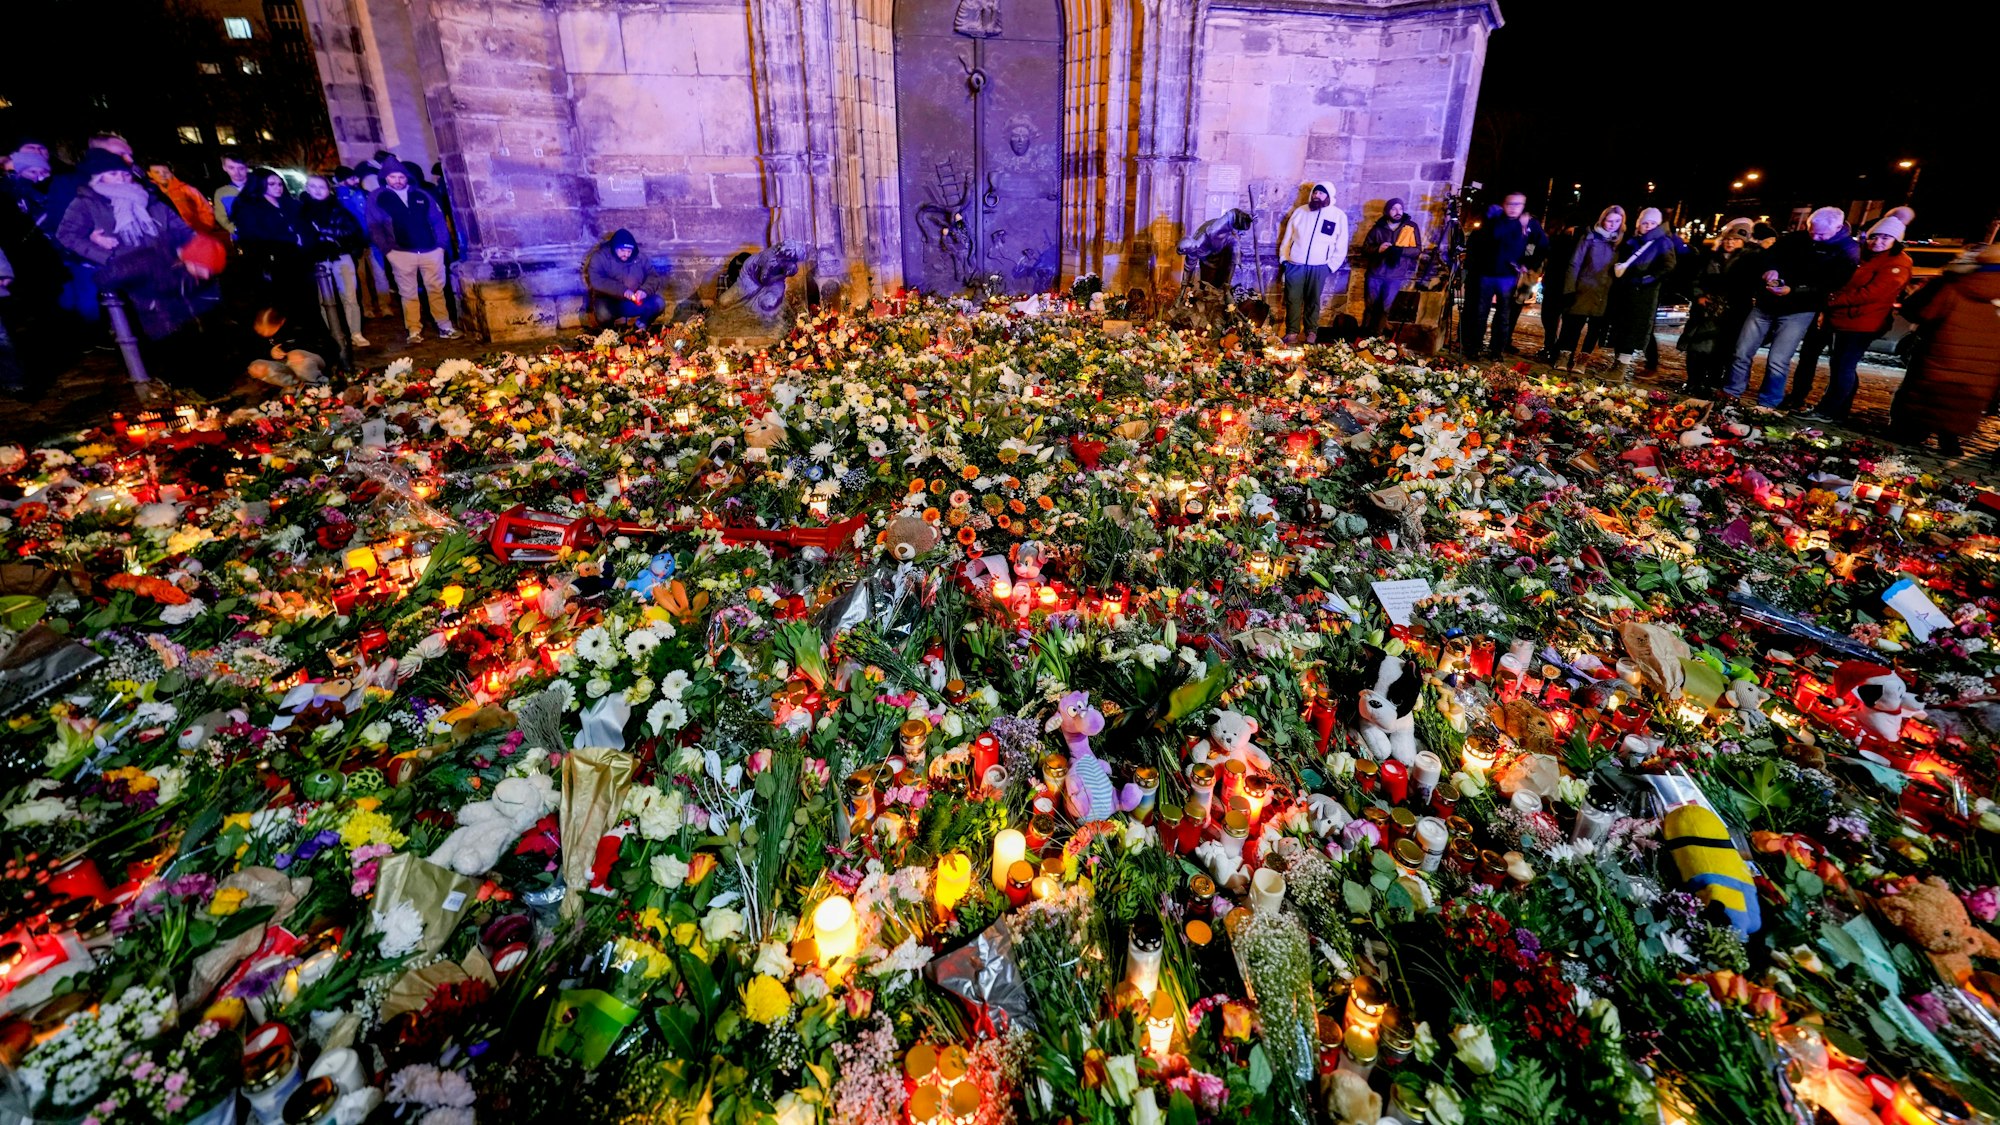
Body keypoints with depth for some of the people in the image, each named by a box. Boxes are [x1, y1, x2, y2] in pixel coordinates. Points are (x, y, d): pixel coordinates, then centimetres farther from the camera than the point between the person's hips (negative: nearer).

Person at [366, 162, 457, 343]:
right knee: (408, 294, 3)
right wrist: (387, 250, -4)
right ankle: (414, 331, 6)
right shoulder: (378, 198, 5)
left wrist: (441, 244, 2)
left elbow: (437, 219, 12)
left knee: (436, 290, 4)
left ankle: (445, 327, 10)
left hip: (431, 251, 1)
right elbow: (374, 227, 3)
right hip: (401, 253, -1)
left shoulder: (420, 195, 11)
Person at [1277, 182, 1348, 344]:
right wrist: (1283, 258, 4)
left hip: (1318, 267, -1)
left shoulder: (1339, 216, 2)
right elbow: (1287, 237, 11)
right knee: (1292, 300, 0)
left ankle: (1311, 331, 15)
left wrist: (1331, 265, -2)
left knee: (1313, 301, 6)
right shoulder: (1299, 211, 8)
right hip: (1295, 264, 1)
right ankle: (1292, 332, 6)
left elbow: (1341, 245, 3)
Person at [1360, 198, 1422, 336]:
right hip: (1375, 273, 1)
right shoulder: (1378, 228, 4)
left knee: (1386, 307, 3)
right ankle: (1364, 333, 16)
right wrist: (1378, 249, -16)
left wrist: (1399, 250, -20)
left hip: (1396, 276, -1)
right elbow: (1365, 248, 5)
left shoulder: (1411, 227, 1)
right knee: (1371, 305, 7)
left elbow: (1418, 249, -3)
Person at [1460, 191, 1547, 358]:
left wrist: (1530, 265, 3)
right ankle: (1473, 348, 8)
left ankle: (1498, 351, 10)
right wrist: (1518, 224, -22)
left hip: (1509, 276, 1)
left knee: (1504, 316, 5)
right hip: (1486, 273, -1)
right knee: (1480, 313, 2)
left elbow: (1544, 247, 10)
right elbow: (1495, 233, -24)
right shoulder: (1495, 217, -3)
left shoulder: (1531, 224, 2)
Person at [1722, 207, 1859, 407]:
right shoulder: (1794, 238, 2)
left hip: (1798, 311, -4)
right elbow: (1766, 255, 6)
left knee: (1778, 361, -8)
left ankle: (1767, 404, 5)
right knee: (1742, 353, 4)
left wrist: (1792, 291, -29)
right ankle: (1731, 394, 19)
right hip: (1766, 304, 4)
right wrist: (1770, 269, -17)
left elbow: (1831, 285, -16)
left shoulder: (1846, 250, -8)